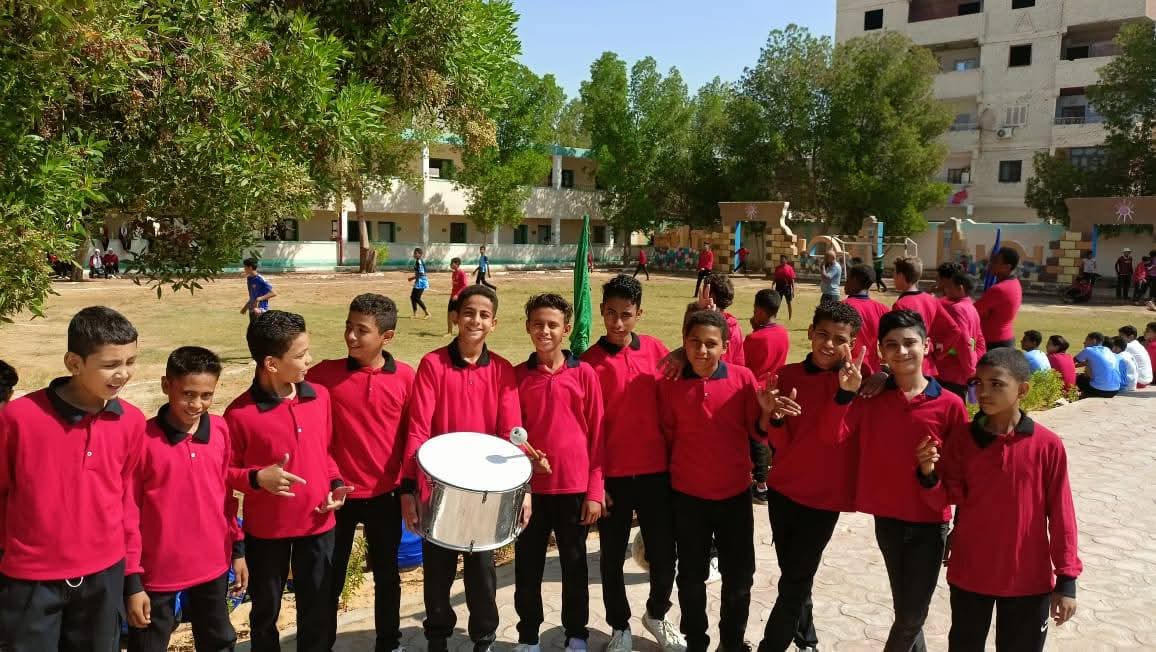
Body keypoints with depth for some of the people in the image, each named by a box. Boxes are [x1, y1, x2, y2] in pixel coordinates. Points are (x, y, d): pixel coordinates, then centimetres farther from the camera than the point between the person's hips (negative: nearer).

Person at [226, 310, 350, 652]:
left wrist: (335, 483, -5)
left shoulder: (319, 396, -3)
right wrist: (258, 478, -25)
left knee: (318, 608, 16)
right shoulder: (240, 413, -18)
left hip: (317, 523, 3)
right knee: (265, 610, 17)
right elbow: (225, 472, -7)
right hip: (266, 529, -3)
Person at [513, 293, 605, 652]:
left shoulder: (584, 374, -3)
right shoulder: (517, 376, 0)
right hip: (530, 487, 1)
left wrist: (594, 491, -4)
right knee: (527, 566, 11)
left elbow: (596, 434, -1)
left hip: (574, 487, -1)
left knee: (574, 565, 13)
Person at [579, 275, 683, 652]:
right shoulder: (589, 361, -7)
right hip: (613, 476, -2)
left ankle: (657, 614, 38)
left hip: (657, 472, 2)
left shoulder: (655, 350, 0)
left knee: (664, 555, 10)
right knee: (612, 558, 11)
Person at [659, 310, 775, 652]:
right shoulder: (669, 384, -9)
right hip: (687, 495, -1)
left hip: (735, 492, 1)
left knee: (739, 576, 13)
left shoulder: (743, 377, -8)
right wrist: (668, 475, 1)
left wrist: (767, 412, -24)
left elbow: (757, 433, -4)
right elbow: (666, 436, 2)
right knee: (691, 576, 14)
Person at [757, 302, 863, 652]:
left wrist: (845, 390, -36)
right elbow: (779, 443, -3)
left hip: (823, 495, -4)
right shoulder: (787, 375, -1)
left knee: (794, 583, 2)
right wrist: (776, 418, -24)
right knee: (791, 575, 20)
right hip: (782, 489, 5)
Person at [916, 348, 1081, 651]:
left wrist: (1066, 579, -3)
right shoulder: (961, 437, -6)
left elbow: (1060, 514, -5)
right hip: (969, 573, 1)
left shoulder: (1048, 445, -10)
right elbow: (949, 498, -4)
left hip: (1029, 578, -1)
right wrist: (929, 475, -25)